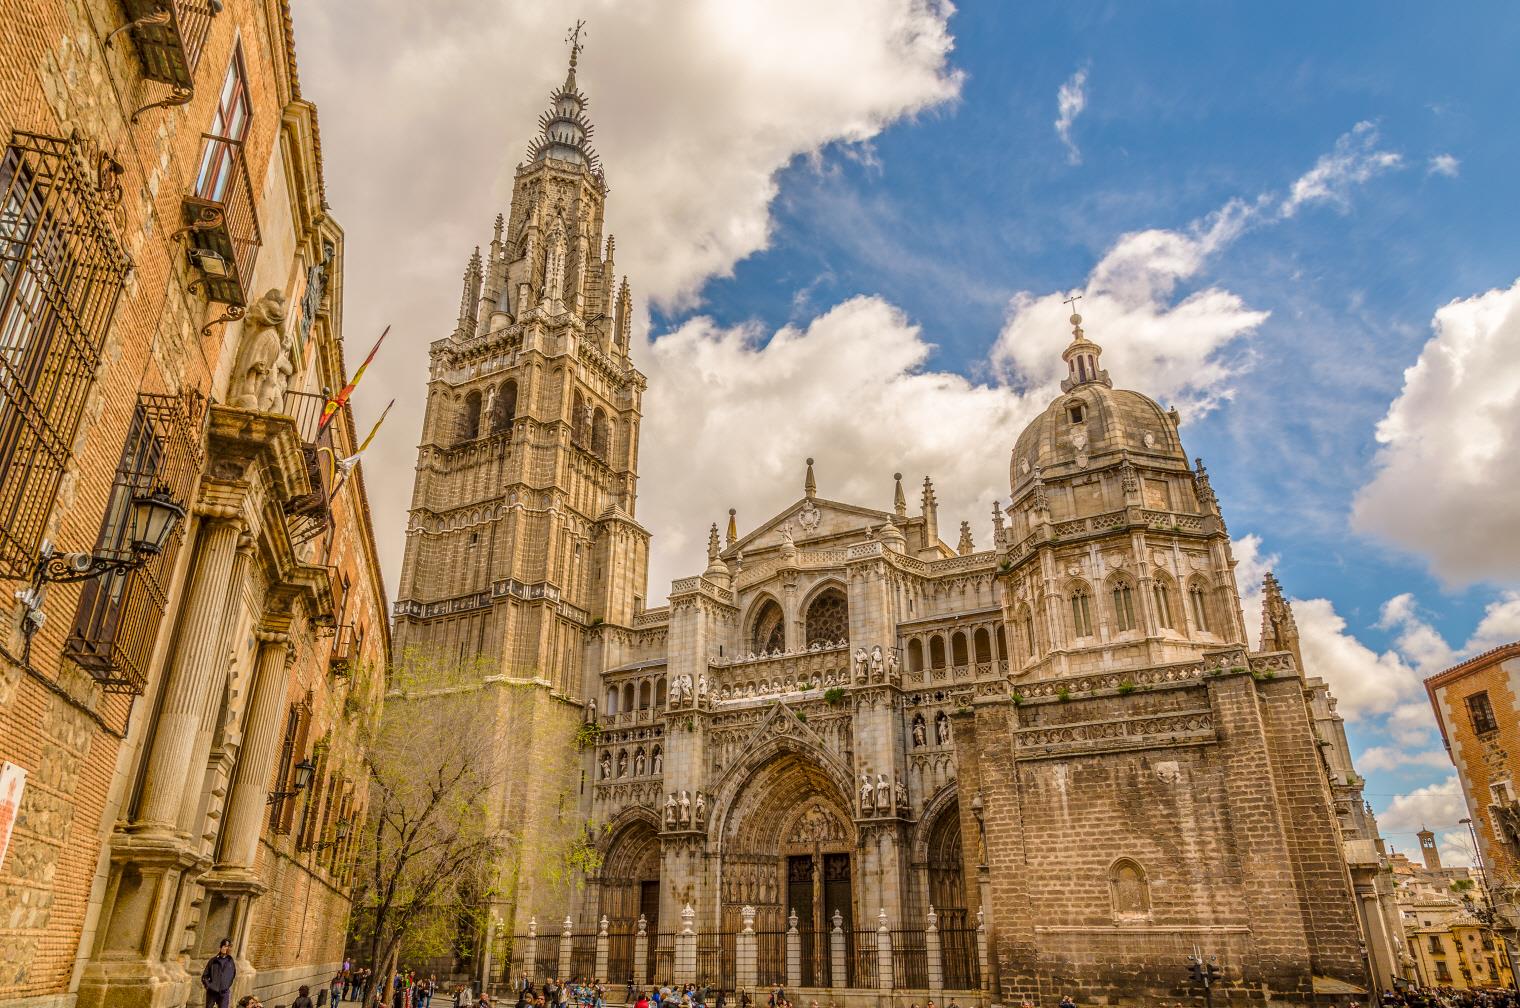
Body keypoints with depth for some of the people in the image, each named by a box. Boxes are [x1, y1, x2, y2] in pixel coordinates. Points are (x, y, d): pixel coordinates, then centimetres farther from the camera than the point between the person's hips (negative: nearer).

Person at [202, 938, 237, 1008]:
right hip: (212, 992, 0)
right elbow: (205, 976, 3)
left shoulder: (231, 962, 3)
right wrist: (208, 986, -6)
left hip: (224, 993, 0)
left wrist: (227, 986, 8)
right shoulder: (213, 961, -2)